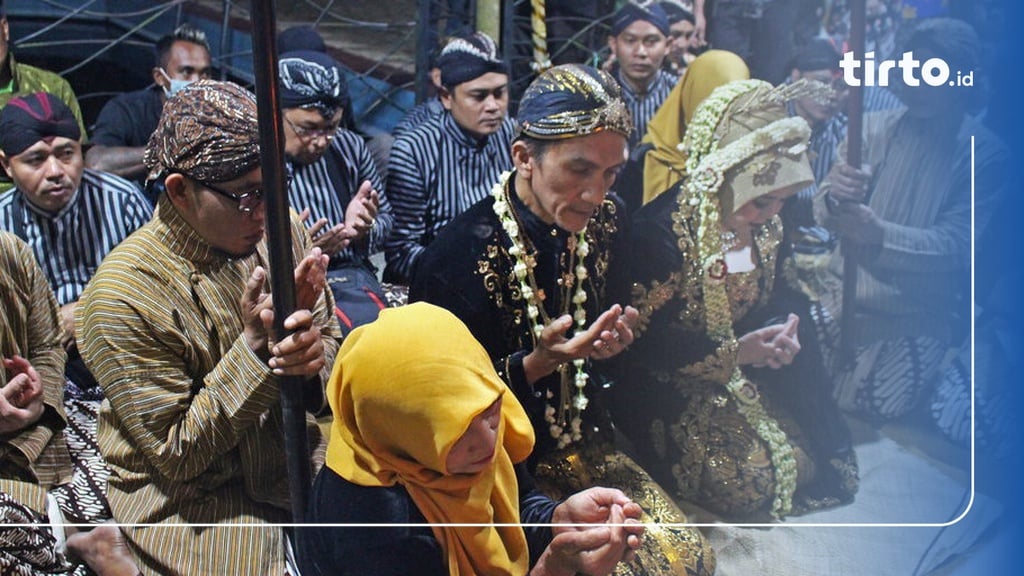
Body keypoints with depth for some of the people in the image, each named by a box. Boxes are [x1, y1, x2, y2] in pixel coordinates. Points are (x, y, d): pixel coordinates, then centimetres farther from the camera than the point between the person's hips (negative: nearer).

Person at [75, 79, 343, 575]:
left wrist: (312, 359, -22)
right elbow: (173, 454, -15)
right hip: (190, 494, -5)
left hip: (296, 453, 5)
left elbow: (331, 344, 4)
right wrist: (257, 348, -28)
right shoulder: (122, 295, -20)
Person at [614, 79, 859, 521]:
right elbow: (644, 342, -20)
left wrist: (780, 333, -14)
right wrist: (736, 351, -24)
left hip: (740, 376, 6)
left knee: (802, 462, -8)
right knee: (747, 482, -20)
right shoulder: (661, 231, -24)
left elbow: (775, 299, 11)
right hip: (668, 388, -6)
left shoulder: (765, 227, -3)